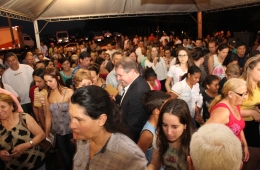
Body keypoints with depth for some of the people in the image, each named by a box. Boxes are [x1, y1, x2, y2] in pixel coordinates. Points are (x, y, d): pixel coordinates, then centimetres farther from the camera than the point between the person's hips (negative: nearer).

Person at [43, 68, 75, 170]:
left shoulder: (69, 92, -14)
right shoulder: (47, 96, 0)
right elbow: (48, 117, 6)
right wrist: (47, 134, 11)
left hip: (70, 131, -3)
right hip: (58, 133, 4)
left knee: (74, 155, 12)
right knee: (65, 157, 17)